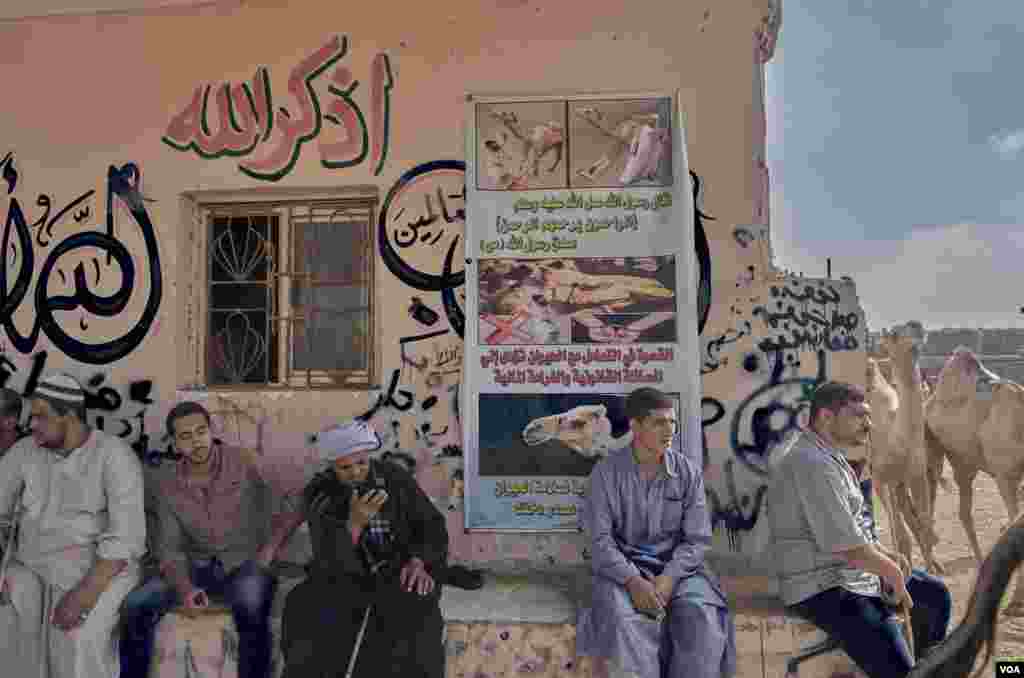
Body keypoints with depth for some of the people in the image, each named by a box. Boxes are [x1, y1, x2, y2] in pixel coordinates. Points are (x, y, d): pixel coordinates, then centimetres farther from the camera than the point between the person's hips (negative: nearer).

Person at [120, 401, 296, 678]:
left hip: (245, 564, -3)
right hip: (197, 567, 4)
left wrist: (267, 555, -17)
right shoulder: (167, 484, 2)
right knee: (136, 606, -18)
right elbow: (169, 547, -1)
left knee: (250, 609, -35)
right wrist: (184, 587, -19)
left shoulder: (245, 462, -8)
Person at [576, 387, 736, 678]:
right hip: (622, 567, -1)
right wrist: (633, 581, -23)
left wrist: (668, 578, -18)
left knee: (702, 617, -26)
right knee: (621, 618, -31)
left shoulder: (688, 472, 0)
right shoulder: (606, 473, -5)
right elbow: (601, 539, -8)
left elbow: (696, 539, -2)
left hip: (675, 566, 2)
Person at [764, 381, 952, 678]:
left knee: (935, 595, 24)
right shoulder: (812, 465, -26)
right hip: (826, 588, -11)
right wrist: (893, 572, -8)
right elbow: (847, 546, -26)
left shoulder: (829, 458, 10)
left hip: (857, 569, 11)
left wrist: (885, 554, 6)